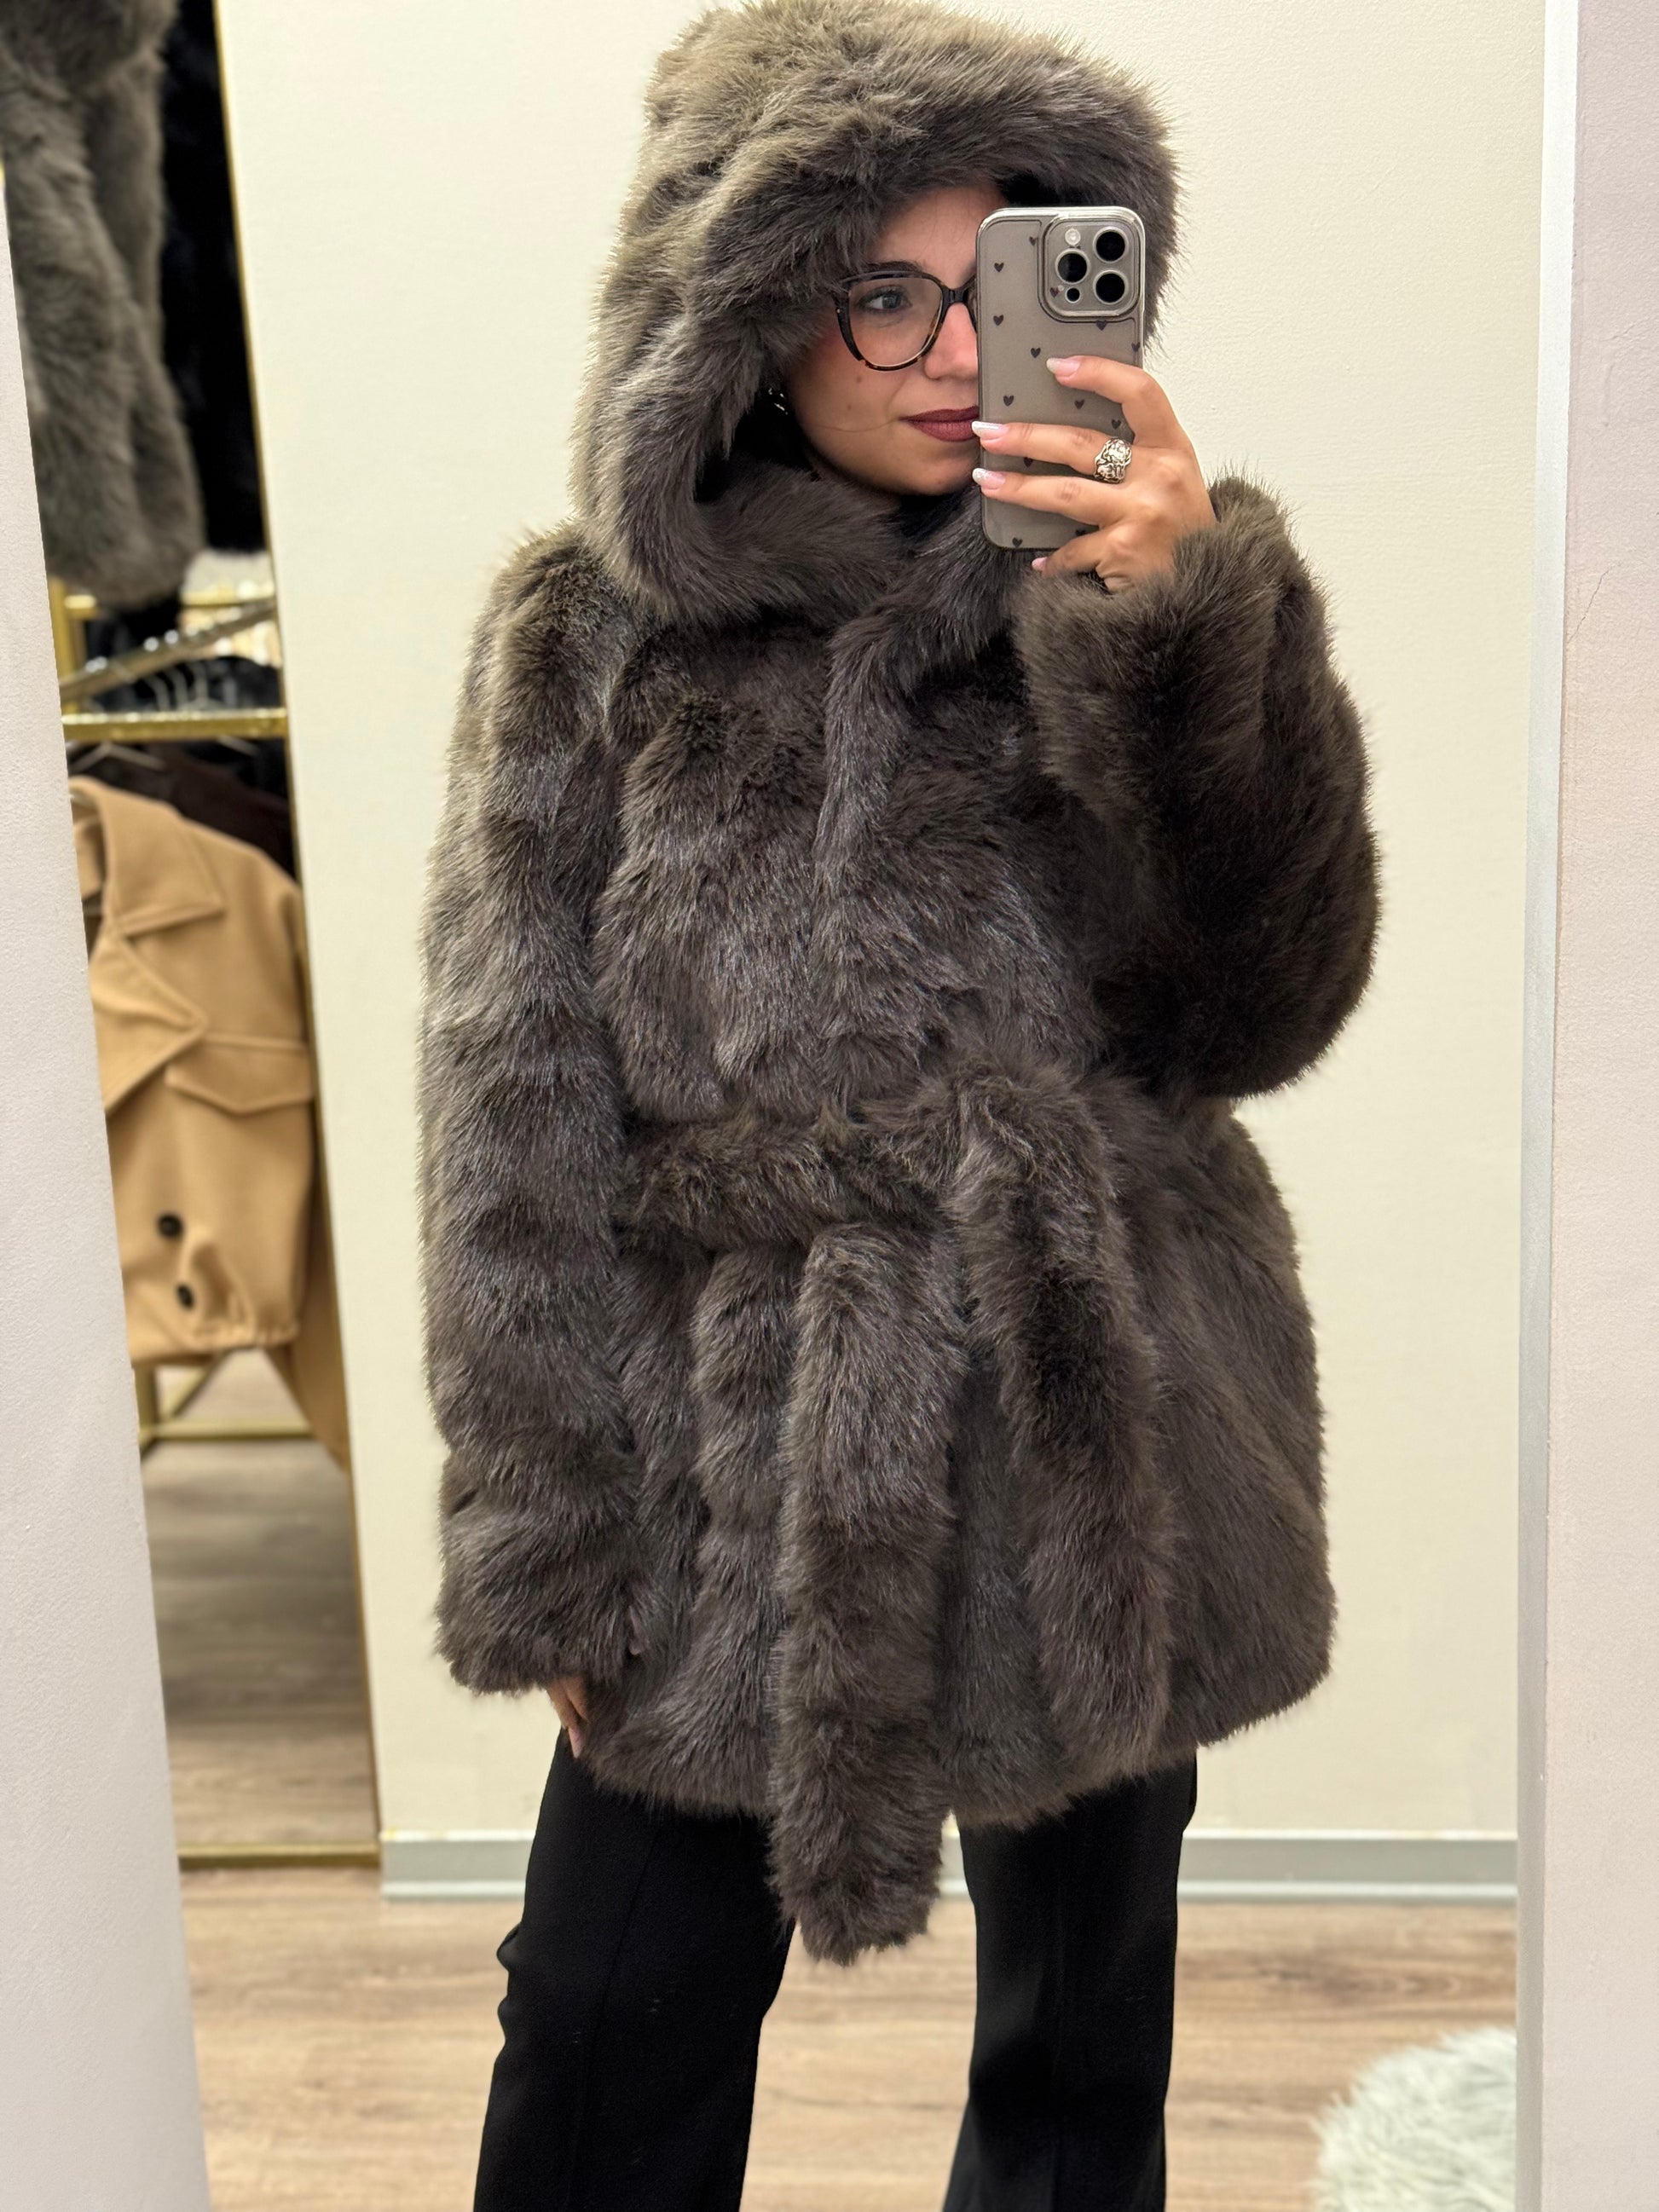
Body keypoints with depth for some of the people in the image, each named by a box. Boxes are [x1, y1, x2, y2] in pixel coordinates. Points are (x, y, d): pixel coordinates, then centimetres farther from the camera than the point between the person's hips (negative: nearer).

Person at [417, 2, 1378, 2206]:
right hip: (729, 1497, -1)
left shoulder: (1110, 600, 0)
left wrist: (1191, 617, -25)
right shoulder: (588, 643, -3)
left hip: (1099, 1471, 1)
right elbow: (516, 1140, -2)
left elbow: (1259, 1008, -11)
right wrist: (554, 1564, -3)